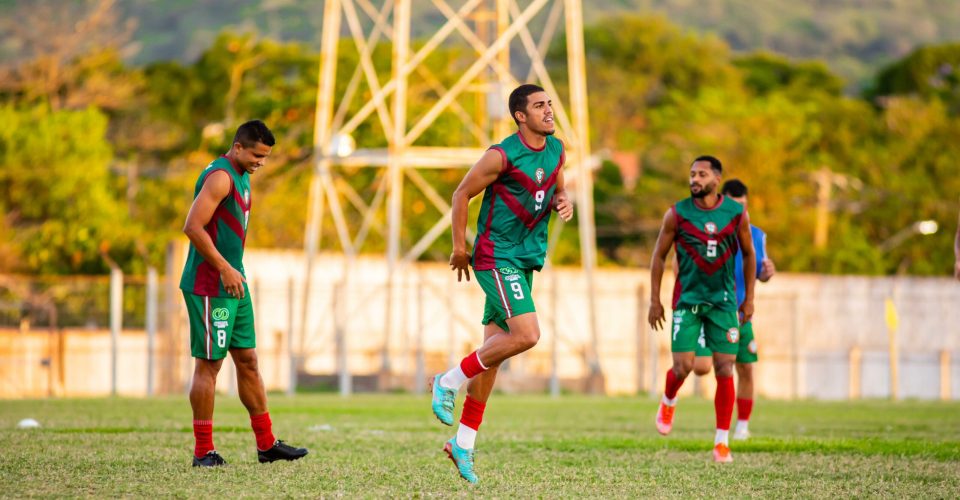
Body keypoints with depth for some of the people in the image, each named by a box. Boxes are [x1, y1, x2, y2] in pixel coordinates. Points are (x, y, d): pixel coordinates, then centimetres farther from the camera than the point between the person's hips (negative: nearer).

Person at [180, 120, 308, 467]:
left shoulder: (241, 178, 16)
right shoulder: (220, 176, -15)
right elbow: (193, 227, -24)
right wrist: (225, 268, -23)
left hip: (234, 285, 10)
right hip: (209, 287, -10)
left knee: (248, 361, 12)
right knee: (208, 364, -6)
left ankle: (267, 445, 17)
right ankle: (203, 451, -2)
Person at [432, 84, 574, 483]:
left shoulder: (556, 150, 7)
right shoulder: (502, 155, -15)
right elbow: (462, 193, -7)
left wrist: (564, 202, -2)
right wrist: (460, 247, -6)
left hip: (525, 260, 8)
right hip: (497, 256, -8)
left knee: (494, 348, 9)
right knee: (527, 334, -22)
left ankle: (463, 443, 15)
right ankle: (450, 381, -5)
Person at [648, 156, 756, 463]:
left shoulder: (737, 214, -3)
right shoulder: (677, 214, -6)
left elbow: (748, 254, 10)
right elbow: (659, 256, 2)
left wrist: (749, 298, 9)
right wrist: (655, 300, 0)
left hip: (724, 300, 1)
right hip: (688, 298, -1)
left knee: (725, 370, -4)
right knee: (682, 366, -9)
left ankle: (722, 442, 3)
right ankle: (668, 403, 27)